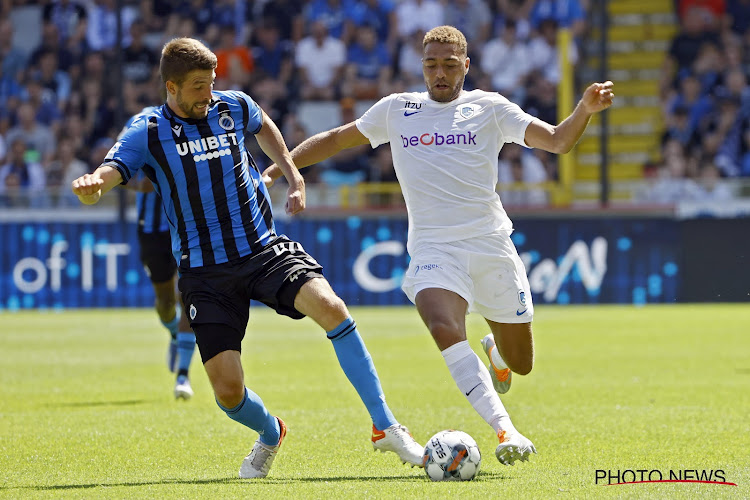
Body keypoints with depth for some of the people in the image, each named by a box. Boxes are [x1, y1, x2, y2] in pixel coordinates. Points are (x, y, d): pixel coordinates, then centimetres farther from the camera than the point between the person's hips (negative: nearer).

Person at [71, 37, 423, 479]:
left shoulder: (233, 107, 4)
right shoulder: (148, 133, -4)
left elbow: (263, 126, 29)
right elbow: (111, 170, -21)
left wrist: (294, 178, 23)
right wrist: (92, 186, -44)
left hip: (265, 251, 1)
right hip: (205, 273, -1)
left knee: (329, 307, -27)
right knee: (227, 389, -9)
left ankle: (385, 426, -19)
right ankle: (270, 434, 29)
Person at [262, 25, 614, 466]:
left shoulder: (489, 108, 5)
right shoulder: (396, 110, 10)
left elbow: (558, 141, -2)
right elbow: (336, 140, 22)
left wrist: (586, 109, -21)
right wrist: (276, 168, 15)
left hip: (492, 247, 1)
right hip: (434, 248, 0)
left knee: (521, 364, 7)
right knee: (445, 331, -31)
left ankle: (497, 351, 46)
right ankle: (505, 431, -32)